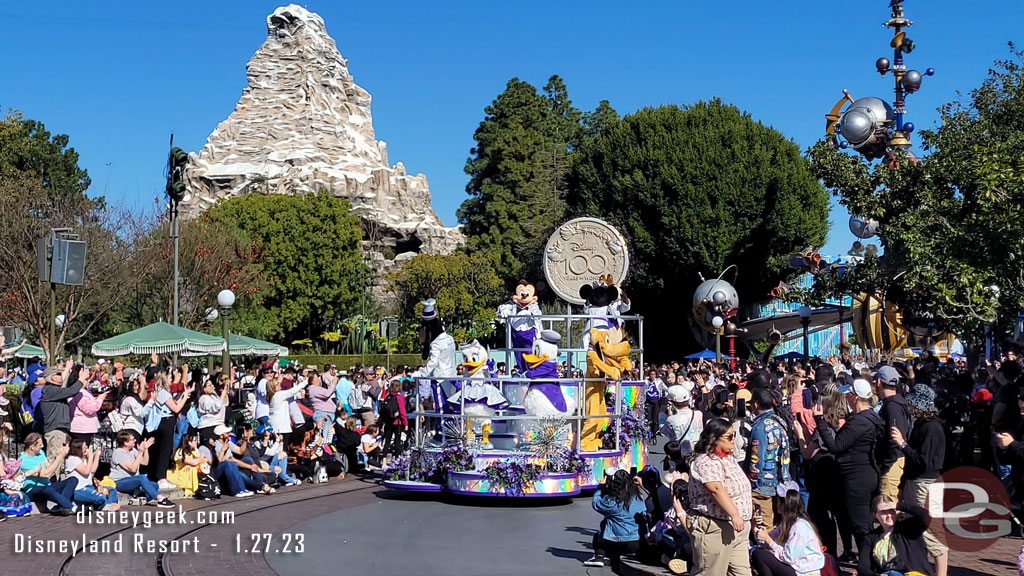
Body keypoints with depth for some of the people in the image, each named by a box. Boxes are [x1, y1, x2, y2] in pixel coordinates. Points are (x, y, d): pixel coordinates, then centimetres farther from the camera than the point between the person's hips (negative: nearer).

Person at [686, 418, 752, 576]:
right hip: (714, 528, -10)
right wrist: (734, 514, -33)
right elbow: (717, 489, -28)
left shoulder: (728, 458, 16)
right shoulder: (706, 462, -17)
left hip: (735, 528, 10)